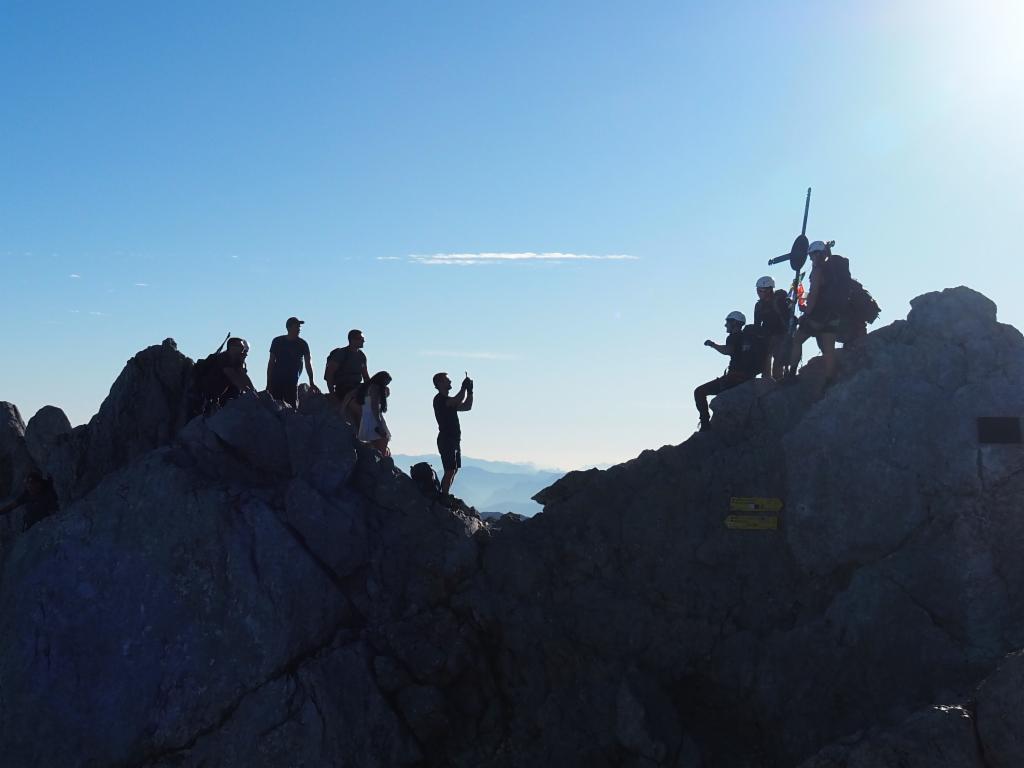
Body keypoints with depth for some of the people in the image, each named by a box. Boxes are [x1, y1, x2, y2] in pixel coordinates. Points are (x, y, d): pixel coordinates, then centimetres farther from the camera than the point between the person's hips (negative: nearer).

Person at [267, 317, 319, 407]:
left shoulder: (302, 344, 3)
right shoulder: (277, 342, 4)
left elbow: (308, 364, 3)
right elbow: (271, 362, 7)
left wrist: (311, 383, -4)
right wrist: (268, 383, 2)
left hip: (292, 382, 0)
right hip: (276, 380, 0)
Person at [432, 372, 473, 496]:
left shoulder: (449, 401, 21)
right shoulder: (439, 399, -10)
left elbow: (467, 406, 23)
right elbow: (458, 401, -25)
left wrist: (470, 391, 12)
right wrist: (464, 388, -12)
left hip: (454, 439, 10)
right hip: (446, 439, -10)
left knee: (453, 470, 9)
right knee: (450, 471, -15)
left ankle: (444, 496, 12)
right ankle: (444, 497, -15)